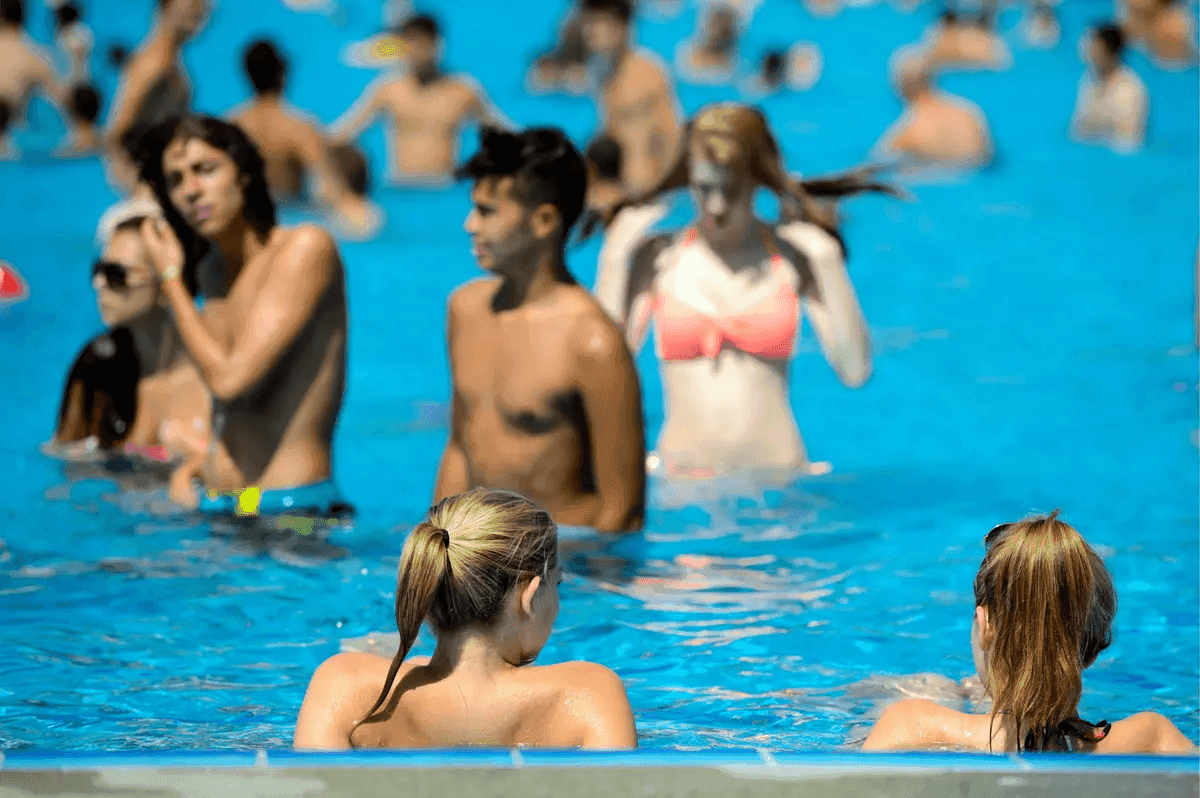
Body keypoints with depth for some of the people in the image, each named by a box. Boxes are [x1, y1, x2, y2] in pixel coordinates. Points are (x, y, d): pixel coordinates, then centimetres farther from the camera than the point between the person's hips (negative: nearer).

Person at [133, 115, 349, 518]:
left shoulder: (306, 247, -8)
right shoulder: (212, 270, 16)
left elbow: (230, 377, -17)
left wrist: (170, 280, -3)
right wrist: (192, 469, 5)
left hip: (293, 509, -7)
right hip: (214, 508, 7)